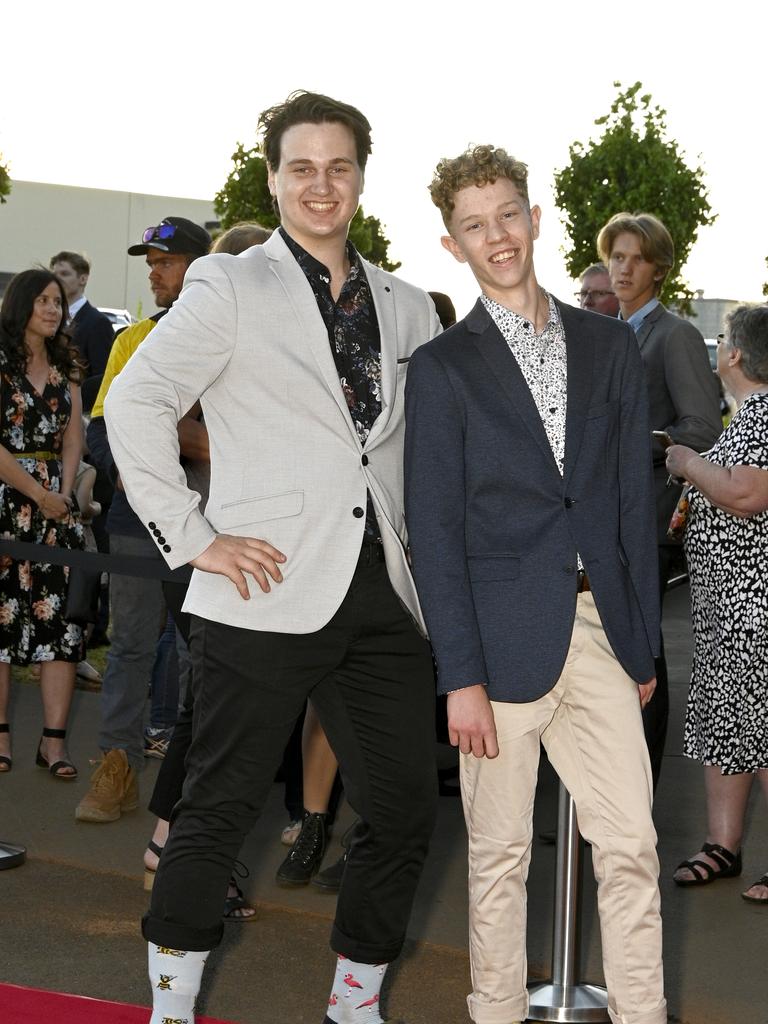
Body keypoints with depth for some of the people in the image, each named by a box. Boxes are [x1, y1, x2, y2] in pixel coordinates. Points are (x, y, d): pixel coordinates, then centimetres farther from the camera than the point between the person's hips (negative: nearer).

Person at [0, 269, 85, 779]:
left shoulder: (66, 366, 14)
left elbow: (73, 437, 9)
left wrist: (63, 494, -5)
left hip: (56, 503, 4)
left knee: (61, 615, -3)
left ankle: (55, 739, -3)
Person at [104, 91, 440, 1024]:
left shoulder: (407, 307, 15)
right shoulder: (229, 288, 0)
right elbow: (135, 403, -8)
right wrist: (191, 538, -12)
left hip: (385, 596, 5)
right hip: (269, 594, -5)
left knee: (404, 812, 8)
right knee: (220, 808, 3)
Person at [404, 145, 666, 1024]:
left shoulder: (609, 346, 11)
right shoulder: (442, 367, 0)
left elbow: (634, 501, 12)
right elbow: (433, 531, -4)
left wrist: (643, 641, 9)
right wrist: (460, 675, -11)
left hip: (601, 633, 3)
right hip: (507, 637, -3)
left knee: (630, 845, 2)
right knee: (500, 852, 6)